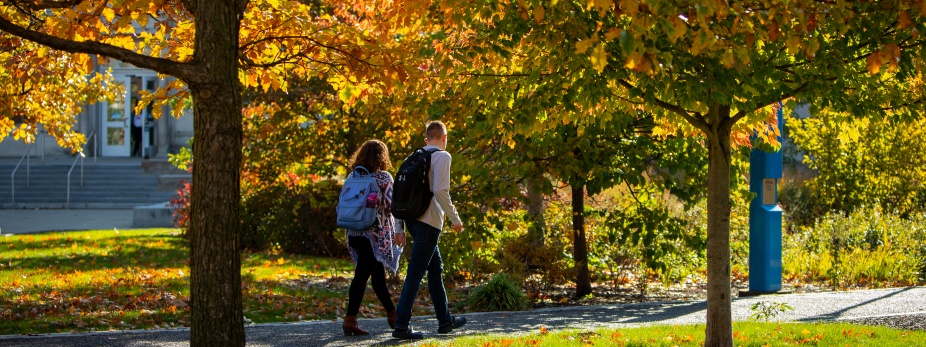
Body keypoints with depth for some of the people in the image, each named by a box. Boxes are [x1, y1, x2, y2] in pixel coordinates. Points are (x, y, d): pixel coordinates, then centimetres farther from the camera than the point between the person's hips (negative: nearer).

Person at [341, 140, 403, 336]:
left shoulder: (353, 176, 8)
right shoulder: (383, 177, -9)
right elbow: (392, 205, -11)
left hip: (355, 233, 6)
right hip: (376, 233, -6)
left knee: (378, 274, 15)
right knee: (362, 275, -5)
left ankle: (392, 315, 24)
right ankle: (350, 320, -8)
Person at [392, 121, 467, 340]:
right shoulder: (442, 156, -5)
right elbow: (441, 191, -17)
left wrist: (399, 229, 15)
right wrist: (455, 218, -8)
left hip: (412, 220, 8)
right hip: (429, 222, -8)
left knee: (436, 268, 19)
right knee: (415, 274, -7)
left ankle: (445, 321, 28)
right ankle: (401, 326, -9)